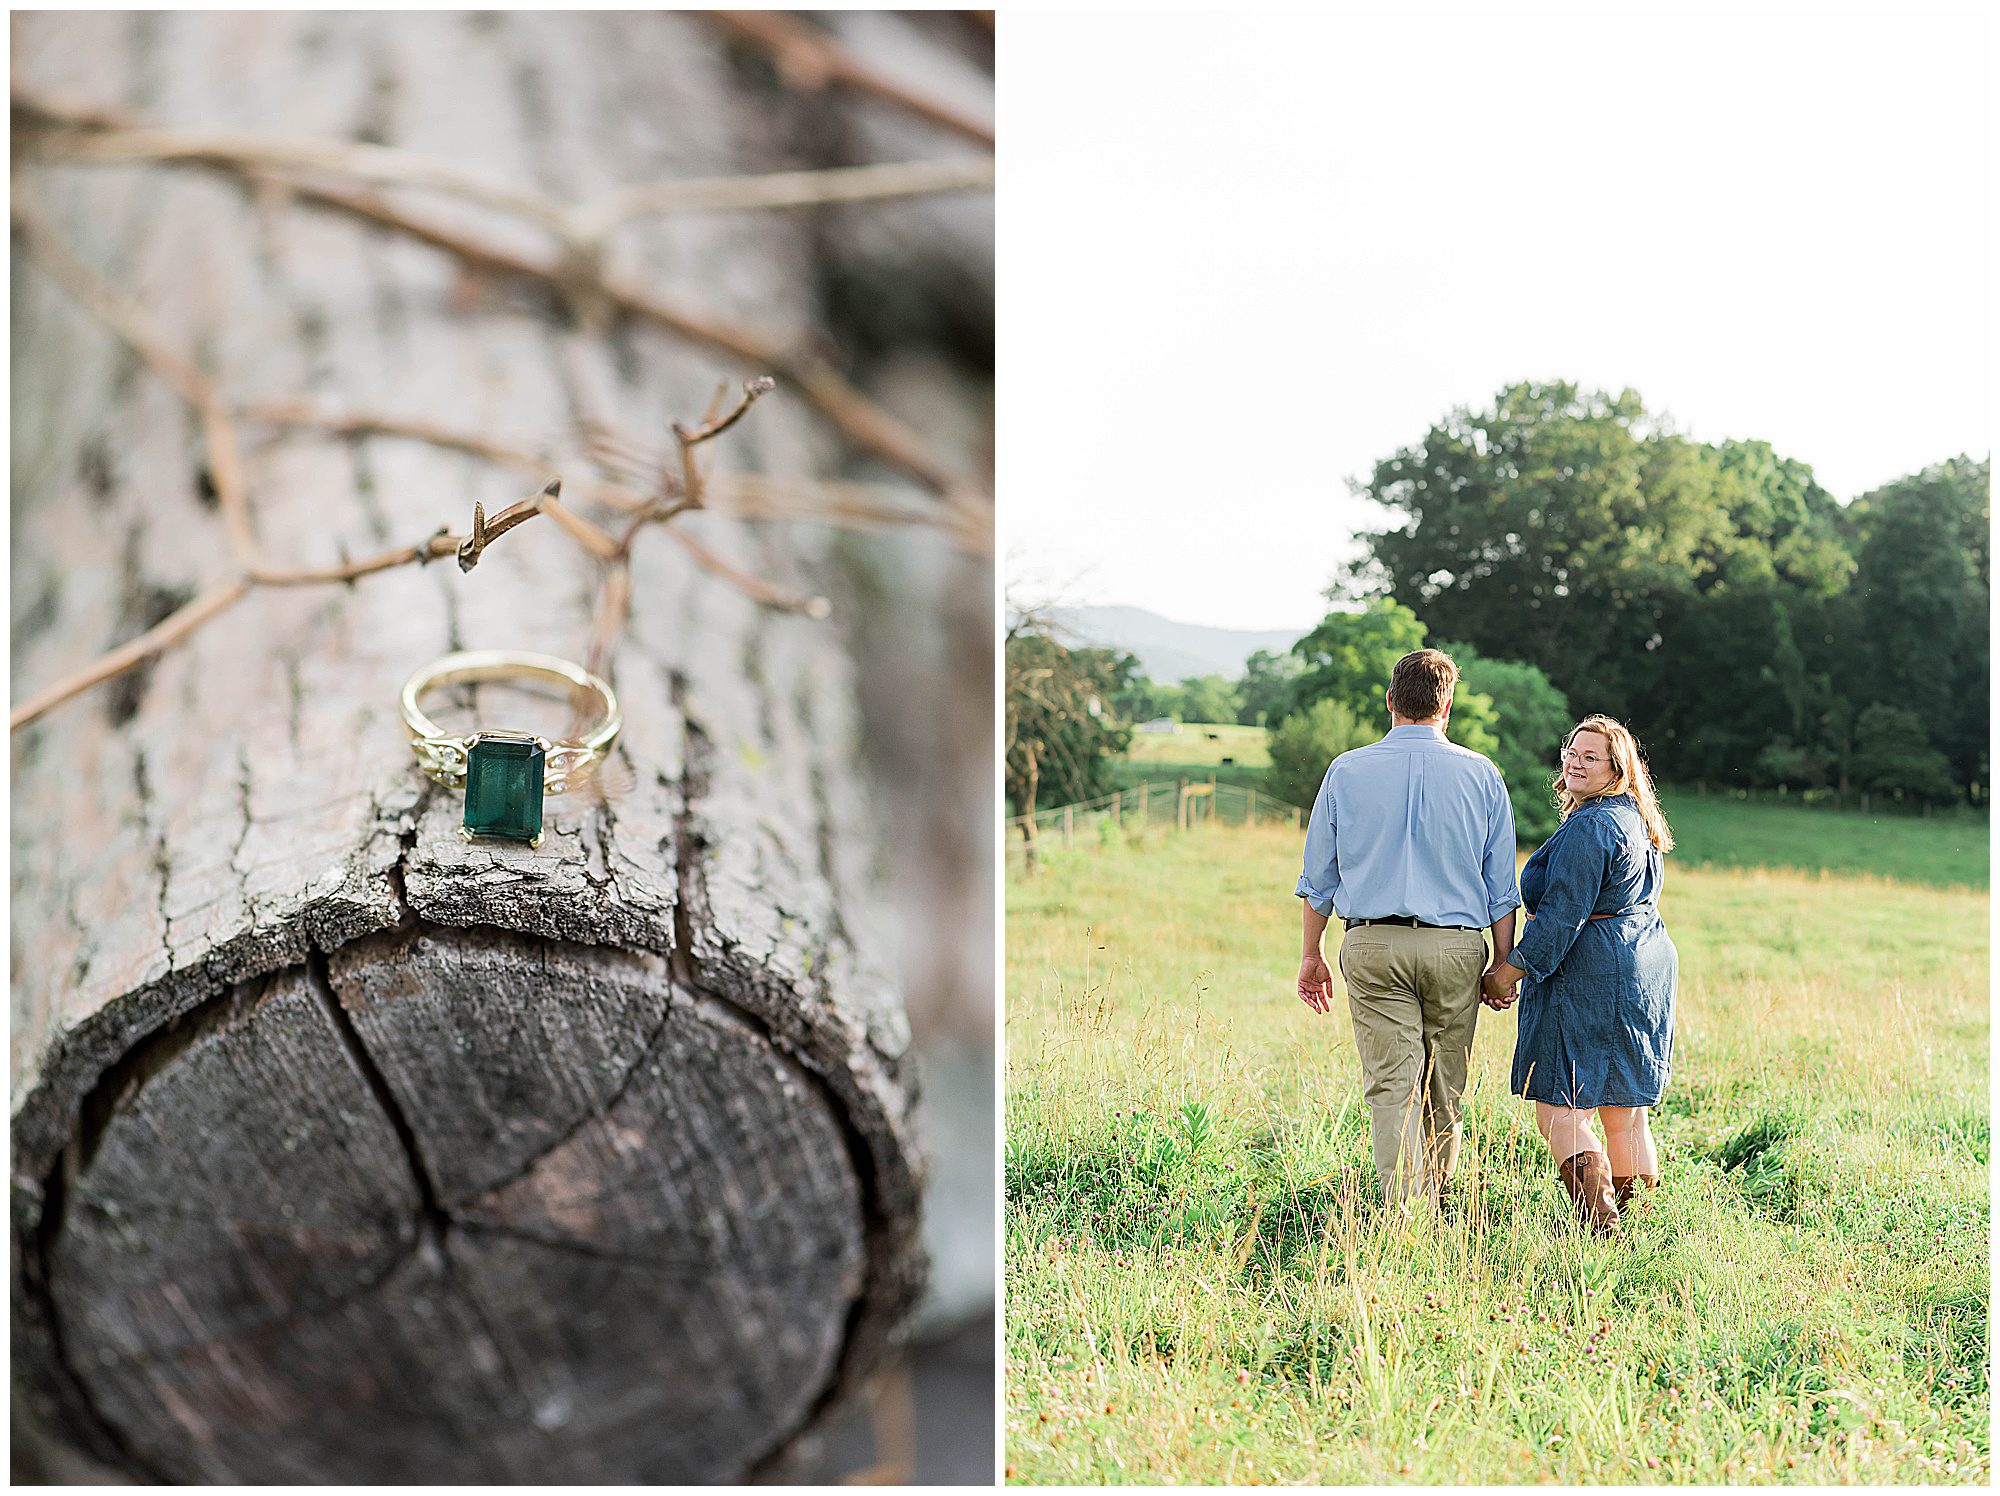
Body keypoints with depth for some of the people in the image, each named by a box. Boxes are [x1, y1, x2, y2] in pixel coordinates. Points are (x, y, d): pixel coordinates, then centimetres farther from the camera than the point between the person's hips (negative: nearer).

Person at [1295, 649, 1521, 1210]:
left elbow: (1319, 875, 8)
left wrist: (1312, 955, 16)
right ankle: (1434, 1200, 29)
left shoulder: (1347, 771, 3)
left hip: (1373, 943, -1)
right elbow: (1501, 886, 5)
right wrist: (1504, 966, 11)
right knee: (1446, 1087, 14)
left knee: (1391, 1085, -3)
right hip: (1456, 945, 1)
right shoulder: (1481, 775, 4)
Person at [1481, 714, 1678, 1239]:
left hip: (1589, 977, -10)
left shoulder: (1587, 827, -15)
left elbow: (1562, 914, -20)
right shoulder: (1635, 820, 17)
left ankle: (1600, 1223, -15)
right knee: (1626, 1112, 14)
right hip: (1647, 968, 10)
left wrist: (1510, 968, -14)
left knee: (1560, 1112, -7)